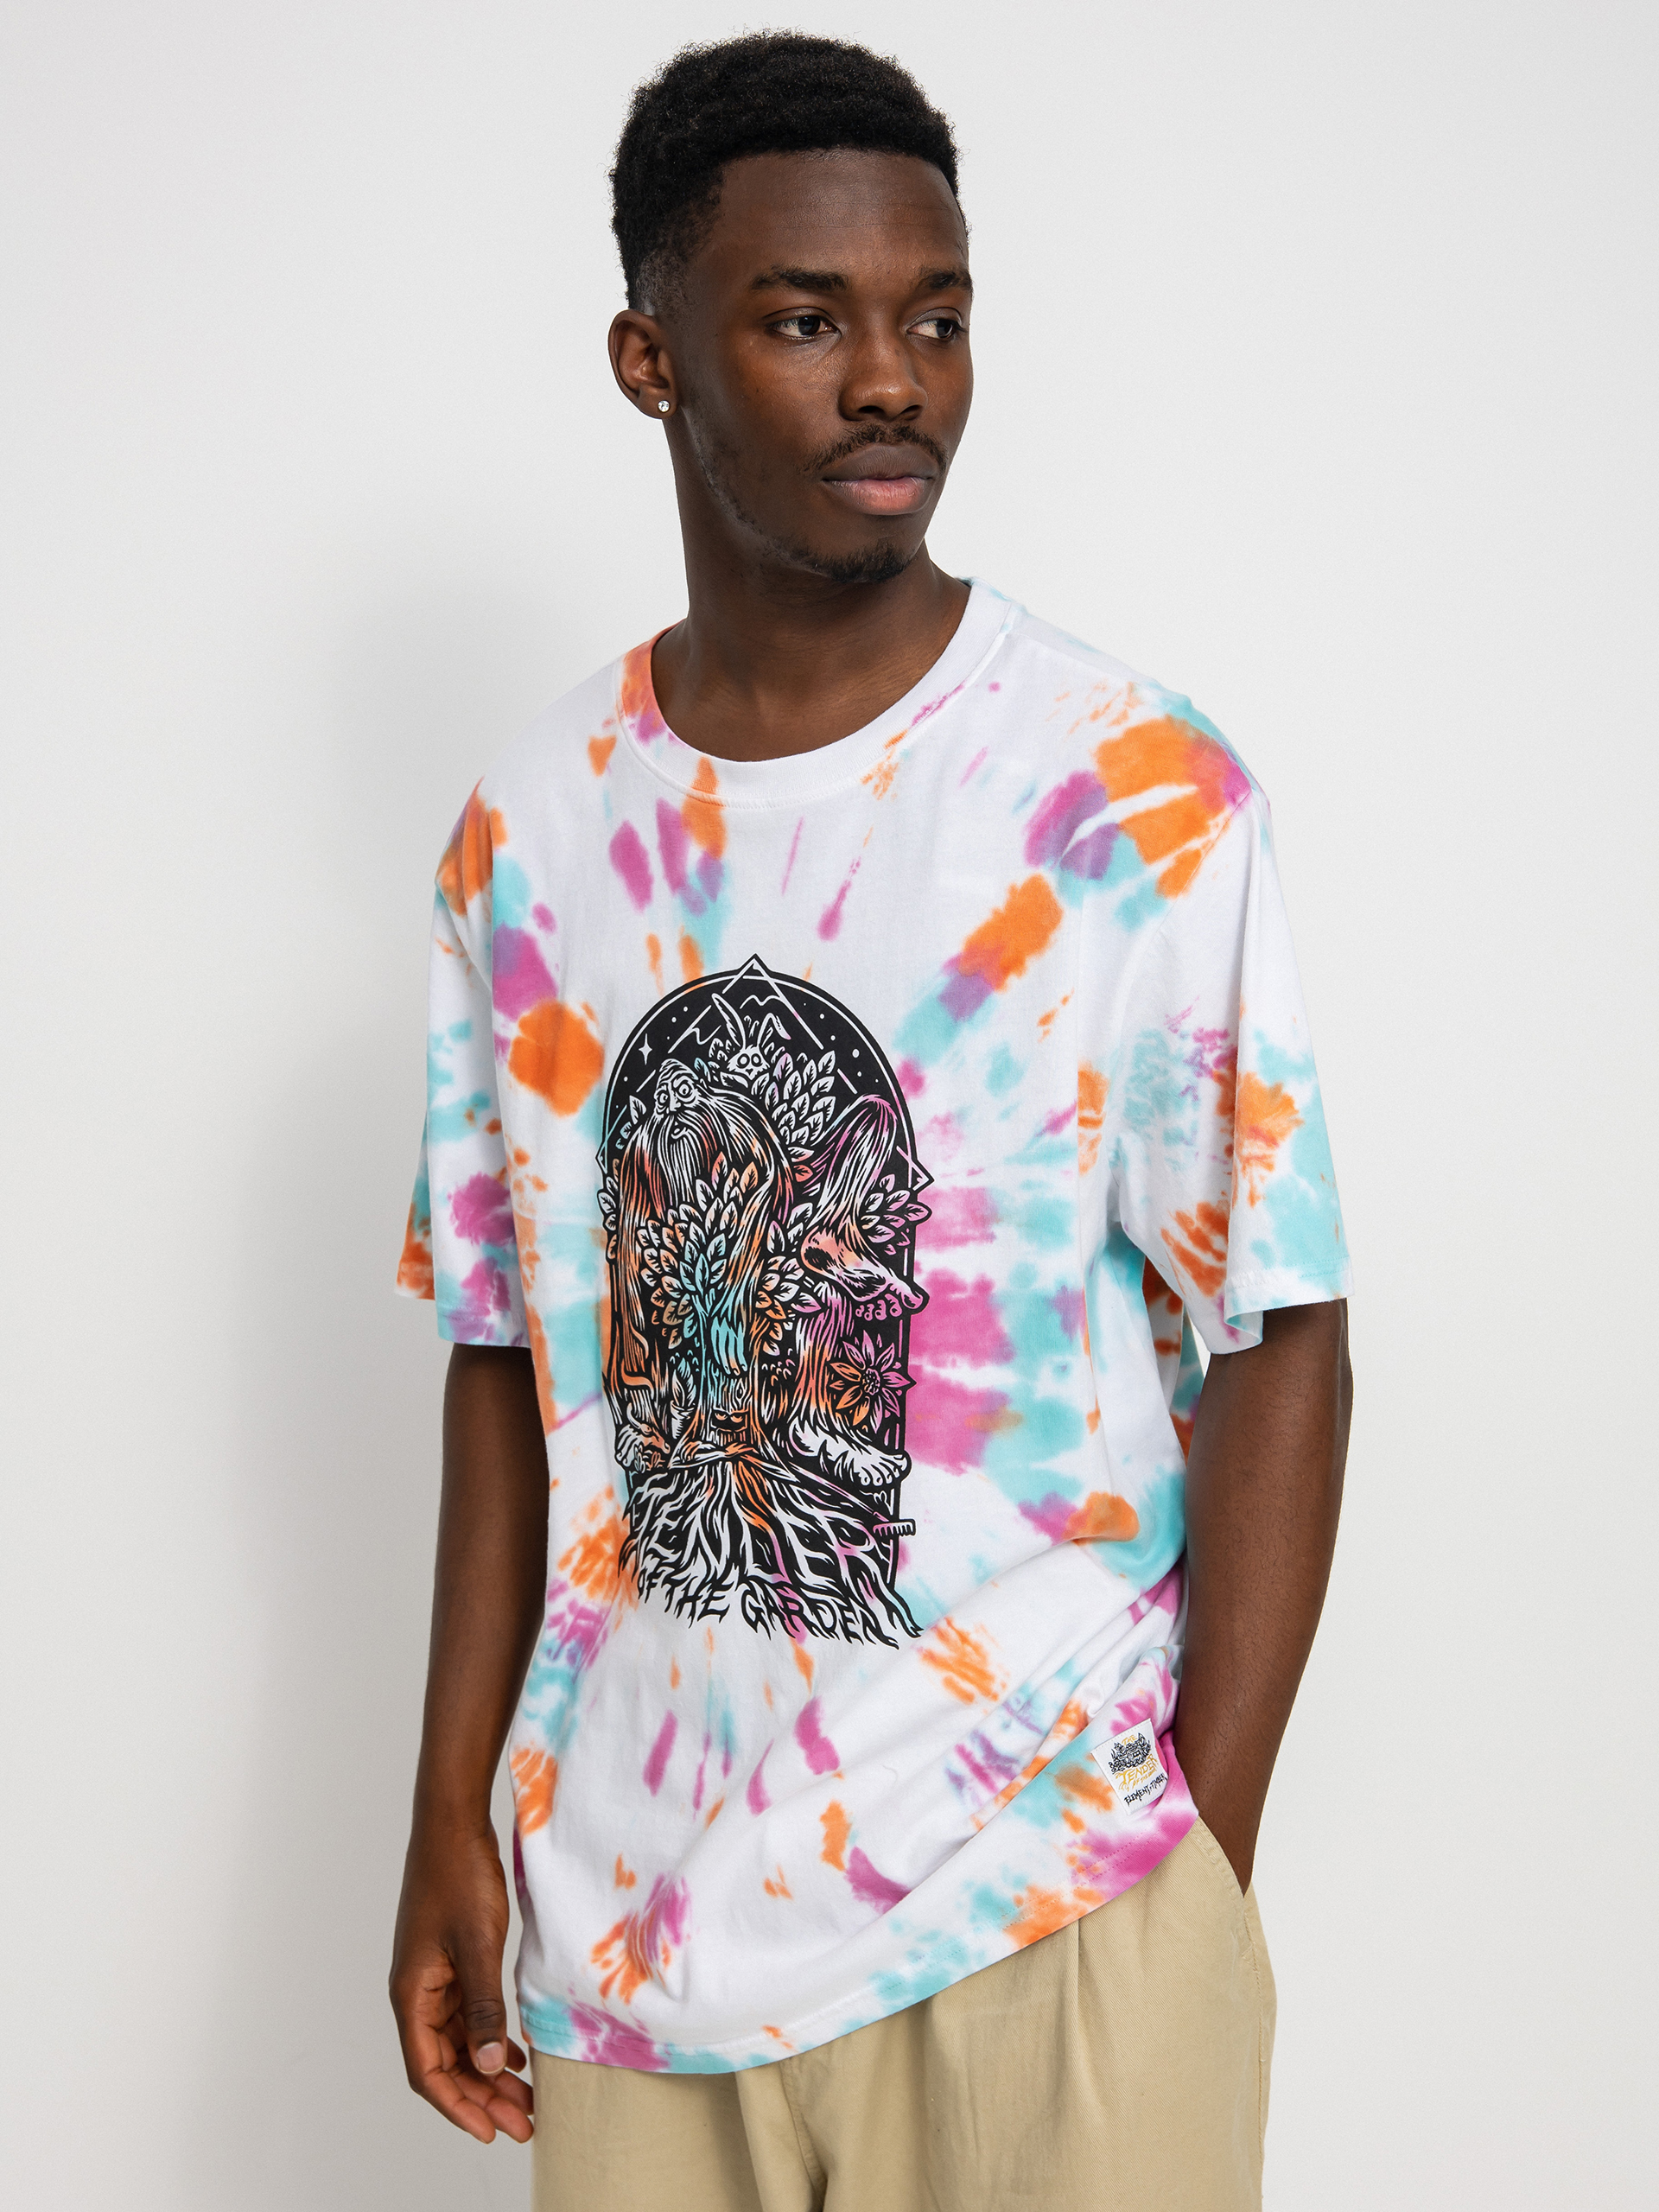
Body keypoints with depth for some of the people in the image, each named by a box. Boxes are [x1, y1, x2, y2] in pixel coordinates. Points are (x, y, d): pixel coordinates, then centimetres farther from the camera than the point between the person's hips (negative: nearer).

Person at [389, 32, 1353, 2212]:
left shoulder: (1138, 791, -8)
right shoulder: (531, 830, 4)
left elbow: (1281, 1346, -8)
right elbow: (512, 1349, 9)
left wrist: (1200, 1879, -11)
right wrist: (450, 1827, 6)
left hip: (1043, 1916, -3)